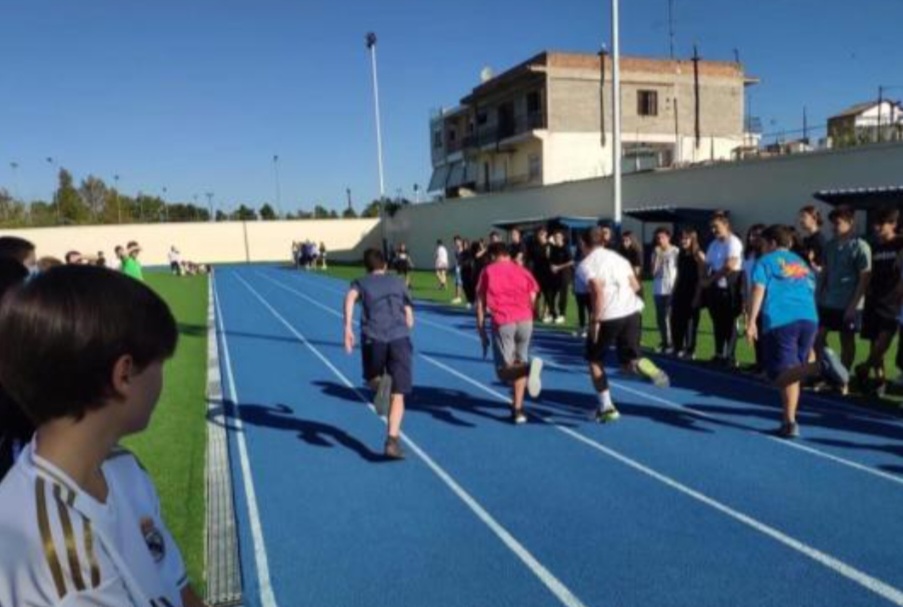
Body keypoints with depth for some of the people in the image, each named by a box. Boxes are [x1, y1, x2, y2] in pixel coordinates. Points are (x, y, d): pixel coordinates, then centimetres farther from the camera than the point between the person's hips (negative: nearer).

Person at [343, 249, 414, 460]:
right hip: (400, 338, 0)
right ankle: (393, 440, -17)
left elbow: (350, 297, -5)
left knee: (373, 379, 25)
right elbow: (410, 320, 19)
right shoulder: (398, 282, 24)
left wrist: (348, 327, -11)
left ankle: (380, 384, -12)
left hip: (373, 338, 0)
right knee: (398, 395, 0)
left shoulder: (361, 282, 20)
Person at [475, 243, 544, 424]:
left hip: (502, 322, -3)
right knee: (519, 364, 17)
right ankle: (518, 409, 12)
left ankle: (528, 367, -32)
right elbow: (532, 299, 12)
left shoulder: (488, 272, 11)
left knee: (504, 371, 1)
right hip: (525, 321, 3)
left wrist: (482, 332, 10)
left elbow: (480, 304, 7)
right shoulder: (522, 271, 17)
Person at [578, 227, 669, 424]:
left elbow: (598, 292, -17)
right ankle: (650, 369, -21)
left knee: (595, 360, 17)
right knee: (627, 361, 15)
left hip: (608, 316, -5)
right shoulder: (618, 257, 17)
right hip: (632, 312, 5)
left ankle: (606, 407, 12)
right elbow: (636, 286, 16)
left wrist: (595, 320, -14)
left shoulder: (586, 264, -2)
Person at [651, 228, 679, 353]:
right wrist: (656, 256, -6)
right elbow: (653, 271, 2)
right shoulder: (656, 252, 8)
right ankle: (663, 342, 18)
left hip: (671, 289, -5)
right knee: (660, 317, 8)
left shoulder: (675, 251, -6)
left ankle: (672, 343, 1)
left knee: (670, 316, -6)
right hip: (658, 289, 5)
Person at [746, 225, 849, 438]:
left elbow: (759, 291, -4)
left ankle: (821, 366, -36)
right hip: (809, 320, 6)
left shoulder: (766, 261, 9)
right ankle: (789, 423, 12)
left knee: (782, 375, -9)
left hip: (779, 322, -6)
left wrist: (751, 322, -8)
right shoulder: (803, 263, 27)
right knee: (791, 373, 14)